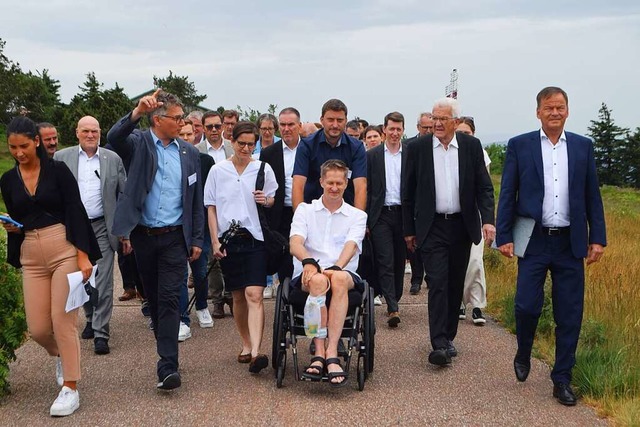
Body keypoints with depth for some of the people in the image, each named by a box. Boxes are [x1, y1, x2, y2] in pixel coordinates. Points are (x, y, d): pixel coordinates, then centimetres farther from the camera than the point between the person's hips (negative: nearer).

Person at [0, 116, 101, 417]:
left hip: (65, 250, -4)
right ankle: (61, 354, 36)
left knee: (63, 320, -7)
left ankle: (70, 389, 4)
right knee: (37, 328, 1)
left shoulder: (57, 170, -3)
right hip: (31, 256, 4)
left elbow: (76, 212, -6)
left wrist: (83, 255, -13)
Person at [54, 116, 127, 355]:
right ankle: (90, 319, 34)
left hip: (102, 227, -1)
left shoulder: (113, 159, 4)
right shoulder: (61, 158, 3)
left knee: (103, 281, -6)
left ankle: (101, 332, -2)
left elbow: (124, 194, 6)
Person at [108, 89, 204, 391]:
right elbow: (114, 138, -23)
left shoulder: (189, 153, 7)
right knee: (153, 297, 12)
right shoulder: (139, 142, 0)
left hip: (175, 238, 0)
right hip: (143, 236, 0)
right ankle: (166, 349, 30)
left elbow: (196, 201, 9)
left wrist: (197, 240, 6)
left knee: (169, 298, -8)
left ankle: (167, 366, -12)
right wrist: (137, 112, -35)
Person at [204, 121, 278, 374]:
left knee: (254, 294, -14)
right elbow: (211, 208, 8)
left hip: (255, 238, -2)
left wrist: (266, 200, -12)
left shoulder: (263, 169, 5)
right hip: (228, 239, 2)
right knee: (238, 296, 10)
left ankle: (256, 353, -21)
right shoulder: (218, 170, 7)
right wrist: (215, 241, 0)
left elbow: (274, 201, 12)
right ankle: (246, 345, 24)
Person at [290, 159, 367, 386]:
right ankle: (320, 351, -43)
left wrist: (336, 267, -26)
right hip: (307, 275, 0)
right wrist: (308, 261, -25)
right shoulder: (305, 209, 17)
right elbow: (295, 243, -1)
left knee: (339, 279, -38)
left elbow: (351, 245, -4)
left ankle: (331, 352, -45)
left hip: (345, 274, 0)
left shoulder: (357, 216, 16)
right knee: (317, 280, -38)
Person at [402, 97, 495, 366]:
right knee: (437, 284, -11)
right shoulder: (417, 147, -1)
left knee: (455, 285, 10)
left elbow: (484, 187, 2)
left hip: (462, 226, 2)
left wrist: (488, 220, -12)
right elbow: (408, 192, 4)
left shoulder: (472, 146, 2)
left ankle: (448, 337, 24)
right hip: (431, 228, -2)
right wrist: (409, 229, 3)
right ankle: (439, 345, -14)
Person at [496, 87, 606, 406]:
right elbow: (507, 195, 1)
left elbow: (592, 196, 9)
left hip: (570, 243, 2)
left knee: (570, 315, 3)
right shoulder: (519, 146, 2)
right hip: (534, 241, -2)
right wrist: (504, 237, -5)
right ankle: (523, 355, 24)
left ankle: (562, 379, 15)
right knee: (527, 305, -6)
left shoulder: (583, 147, 8)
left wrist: (597, 238, 3)